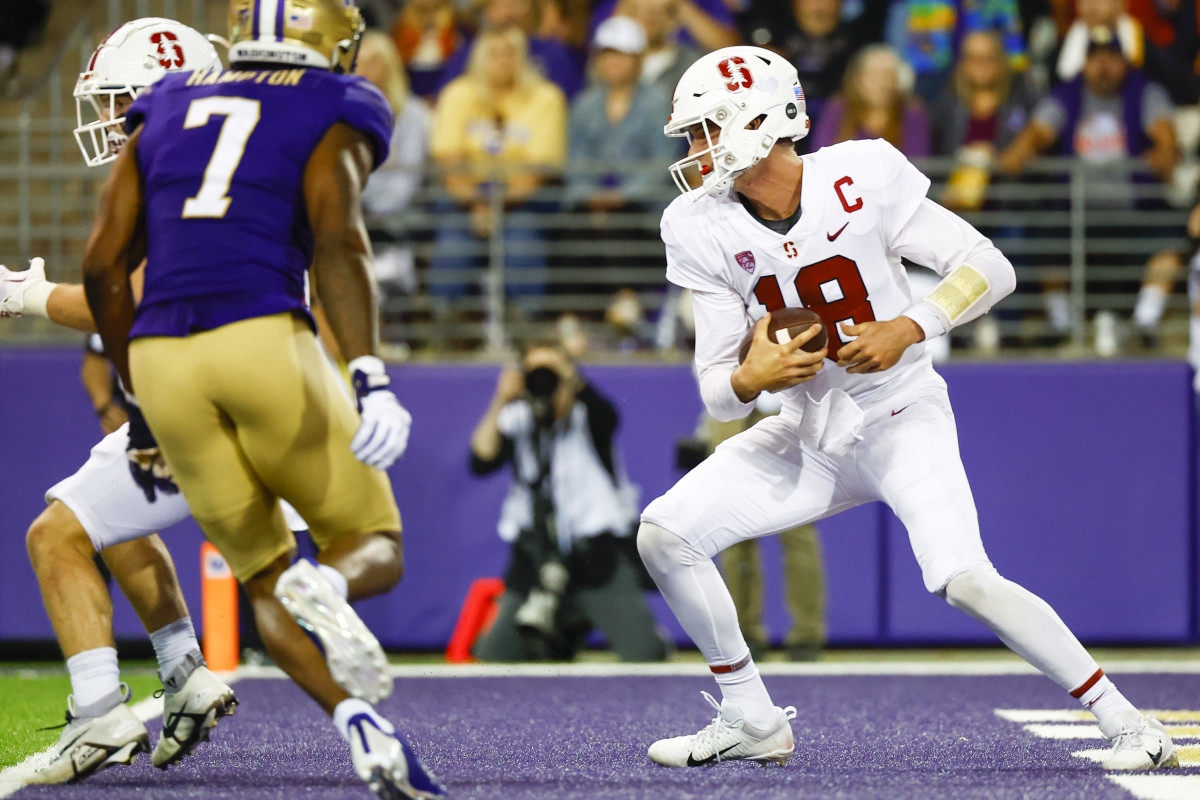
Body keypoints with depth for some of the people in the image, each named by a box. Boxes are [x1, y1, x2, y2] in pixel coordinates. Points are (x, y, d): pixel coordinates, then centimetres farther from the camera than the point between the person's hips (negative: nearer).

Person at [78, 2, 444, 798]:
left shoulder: (166, 113, 20)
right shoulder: (330, 120, 8)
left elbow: (104, 264, 15)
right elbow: (337, 238, -11)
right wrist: (371, 377, -20)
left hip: (162, 359, 4)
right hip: (265, 340, -4)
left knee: (264, 578, 15)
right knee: (373, 546, 12)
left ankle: (361, 724, -10)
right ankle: (325, 586, -25)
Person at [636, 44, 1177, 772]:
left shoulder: (859, 180, -18)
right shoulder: (706, 230, -6)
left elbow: (991, 268, -14)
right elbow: (717, 390, -4)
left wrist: (909, 329, -28)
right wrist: (748, 380, -27)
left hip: (902, 420, -5)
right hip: (807, 438, 5)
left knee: (965, 580, -26)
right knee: (665, 533, -9)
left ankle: (1125, 721, -13)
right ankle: (752, 722, 6)